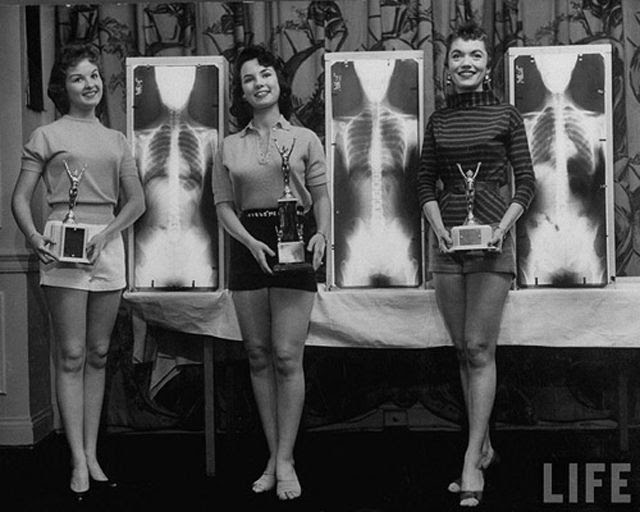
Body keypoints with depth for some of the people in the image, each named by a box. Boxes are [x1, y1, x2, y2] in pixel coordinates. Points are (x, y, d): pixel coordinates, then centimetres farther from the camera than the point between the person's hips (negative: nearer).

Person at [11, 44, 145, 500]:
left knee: (98, 354, 7)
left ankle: (92, 454, 14)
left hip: (109, 245, 4)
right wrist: (33, 236, -14)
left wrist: (105, 235, -6)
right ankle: (79, 462, -1)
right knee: (71, 356, -4)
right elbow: (20, 198, 3)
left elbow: (137, 200, 10)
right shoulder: (47, 136, 5)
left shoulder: (116, 141, 16)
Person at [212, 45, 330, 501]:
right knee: (259, 357, 4)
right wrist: (250, 241, -10)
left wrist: (322, 233, -13)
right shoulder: (230, 147, 11)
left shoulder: (304, 139, 7)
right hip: (247, 246, 3)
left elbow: (321, 194, 6)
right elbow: (224, 205, 7)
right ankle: (274, 457, 12)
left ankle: (285, 461, -1)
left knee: (287, 356, -8)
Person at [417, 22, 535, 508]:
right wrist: (438, 225, -5)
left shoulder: (506, 116, 1)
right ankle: (484, 446, 21)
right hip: (446, 237, 4)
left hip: (491, 236, -4)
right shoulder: (438, 120, 10)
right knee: (464, 350, 8)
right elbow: (426, 182, 11)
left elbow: (526, 182, 1)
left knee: (480, 348, -7)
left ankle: (472, 461, -5)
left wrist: (503, 225, -13)